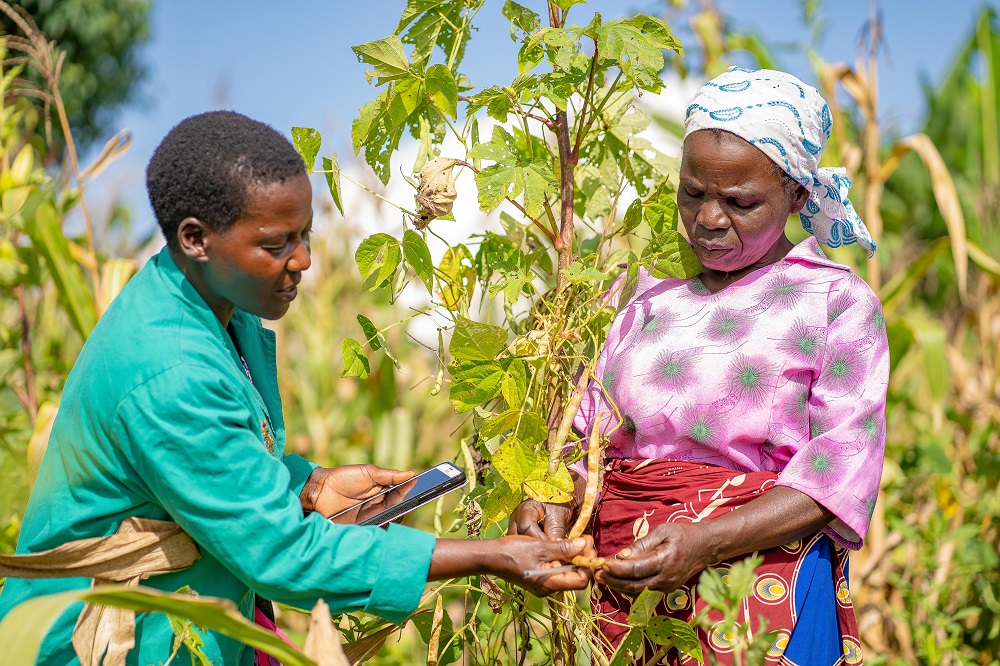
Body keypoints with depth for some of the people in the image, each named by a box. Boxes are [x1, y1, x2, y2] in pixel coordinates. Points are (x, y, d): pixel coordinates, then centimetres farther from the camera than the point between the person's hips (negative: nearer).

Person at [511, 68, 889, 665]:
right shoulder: (647, 291, 11)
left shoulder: (836, 301, -2)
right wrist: (558, 499, -13)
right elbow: (595, 430, 10)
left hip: (762, 579, -3)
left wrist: (704, 540, -25)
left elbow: (838, 469, -12)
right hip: (627, 584, 4)